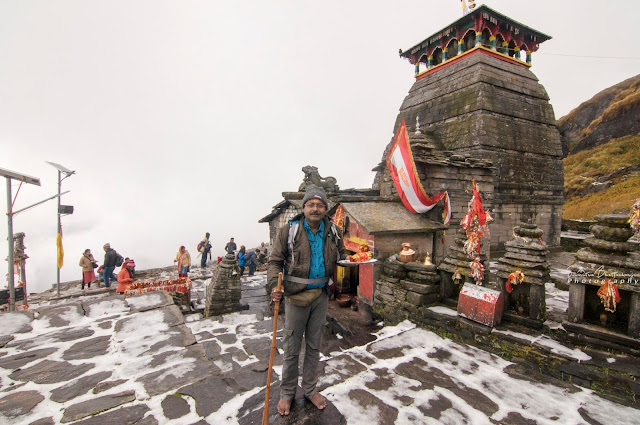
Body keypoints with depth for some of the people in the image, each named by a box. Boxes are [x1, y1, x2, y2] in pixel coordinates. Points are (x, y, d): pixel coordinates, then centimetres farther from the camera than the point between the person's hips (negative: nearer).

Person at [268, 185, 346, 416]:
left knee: (314, 346, 19)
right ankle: (287, 393, 33)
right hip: (296, 295, -3)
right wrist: (275, 285, -24)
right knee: (291, 348, 10)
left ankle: (310, 389, 39)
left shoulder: (333, 232, 0)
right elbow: (275, 261, -8)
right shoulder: (288, 231, -11)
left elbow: (342, 257, 14)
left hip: (321, 295, 4)